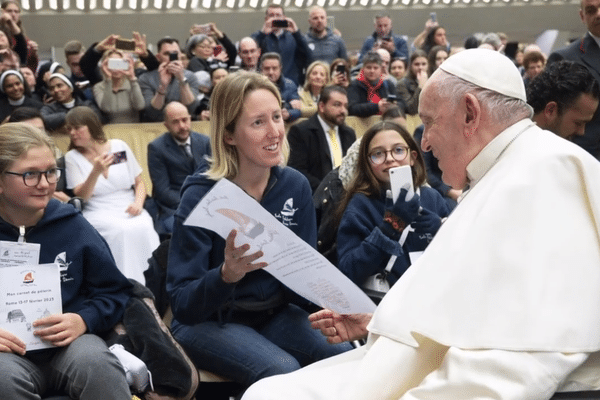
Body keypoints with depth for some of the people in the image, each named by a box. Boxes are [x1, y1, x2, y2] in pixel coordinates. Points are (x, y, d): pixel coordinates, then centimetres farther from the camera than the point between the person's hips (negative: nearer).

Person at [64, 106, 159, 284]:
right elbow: (80, 197, -4)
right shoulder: (72, 157, 5)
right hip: (98, 213, -2)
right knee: (120, 230, -34)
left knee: (143, 228, -31)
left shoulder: (119, 147, 9)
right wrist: (96, 172, -21)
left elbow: (139, 183, 14)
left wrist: (138, 203, -7)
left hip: (129, 210, 2)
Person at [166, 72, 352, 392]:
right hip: (207, 321, -4)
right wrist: (226, 275, -37)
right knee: (283, 372, -30)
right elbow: (181, 303, -18)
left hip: (274, 314, 4)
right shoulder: (201, 196, -17)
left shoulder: (296, 185, -5)